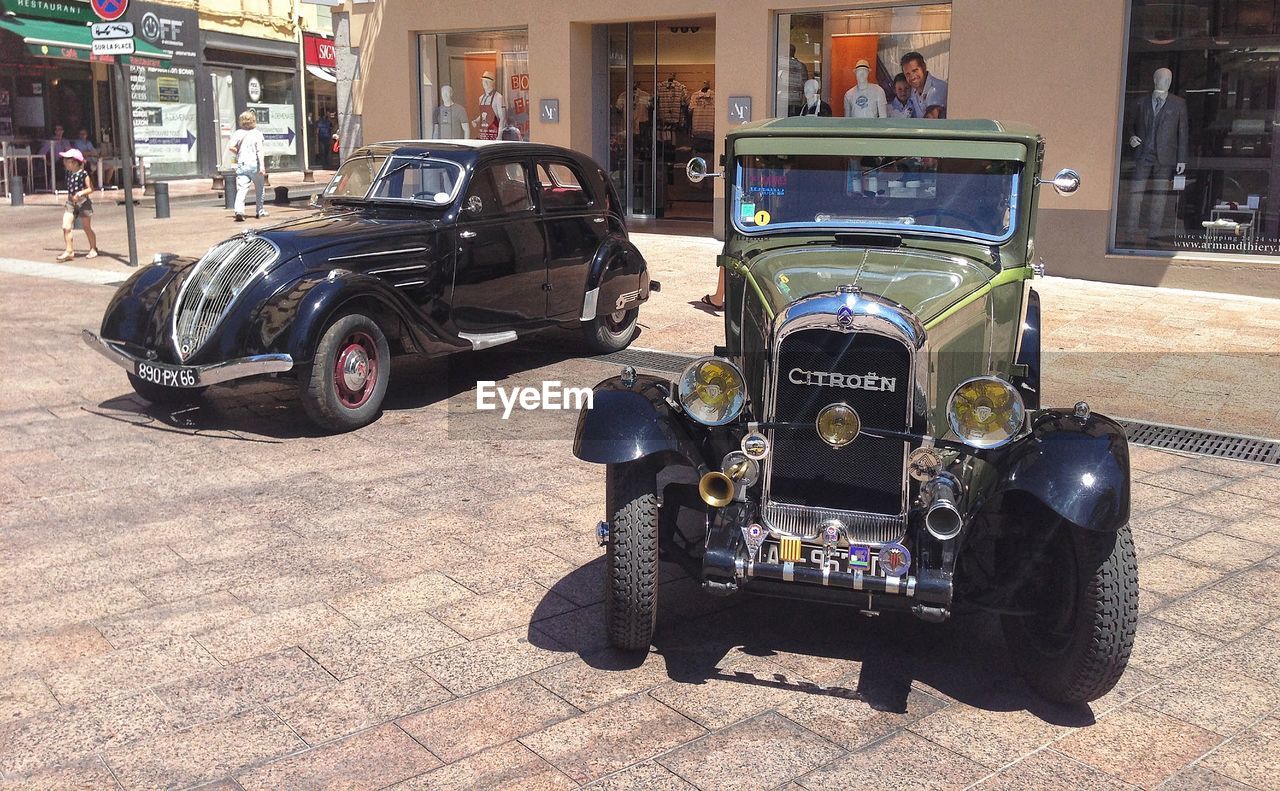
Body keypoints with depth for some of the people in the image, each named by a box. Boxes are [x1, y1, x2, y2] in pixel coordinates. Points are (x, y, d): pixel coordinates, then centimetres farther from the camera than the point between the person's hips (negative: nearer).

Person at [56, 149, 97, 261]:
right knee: (66, 227, -7)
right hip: (71, 203, 5)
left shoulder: (83, 174, -11)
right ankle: (69, 251, -3)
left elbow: (91, 189, -12)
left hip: (83, 202, -5)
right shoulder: (69, 173, 7)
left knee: (87, 228, 8)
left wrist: (81, 192, -26)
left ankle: (93, 249, 25)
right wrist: (69, 200, 18)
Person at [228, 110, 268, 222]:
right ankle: (260, 211, 26)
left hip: (242, 164, 1)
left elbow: (230, 147, -5)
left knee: (241, 189, -6)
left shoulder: (238, 133, 4)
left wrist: (238, 153, 14)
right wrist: (262, 166, -15)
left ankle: (239, 210, -26)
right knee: (259, 188, 18)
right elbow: (260, 150, -10)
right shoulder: (257, 133, -2)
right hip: (254, 164, -1)